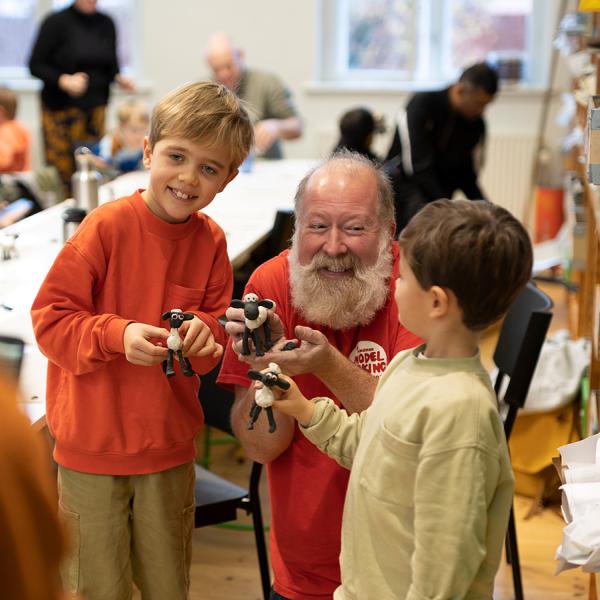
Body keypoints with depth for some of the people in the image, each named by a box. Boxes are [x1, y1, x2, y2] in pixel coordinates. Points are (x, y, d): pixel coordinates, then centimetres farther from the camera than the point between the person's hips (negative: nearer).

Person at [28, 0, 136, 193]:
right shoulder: (56, 22, -4)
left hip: (96, 107, 4)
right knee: (63, 169, -8)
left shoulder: (106, 23, 9)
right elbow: (36, 65, -4)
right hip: (61, 107, -4)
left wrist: (119, 78, -3)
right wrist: (64, 81, -19)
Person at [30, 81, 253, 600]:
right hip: (91, 445, -4)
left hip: (170, 445, 4)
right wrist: (118, 335, -28)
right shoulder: (107, 226, -16)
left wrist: (203, 332, -16)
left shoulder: (210, 240, -3)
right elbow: (50, 319, -14)